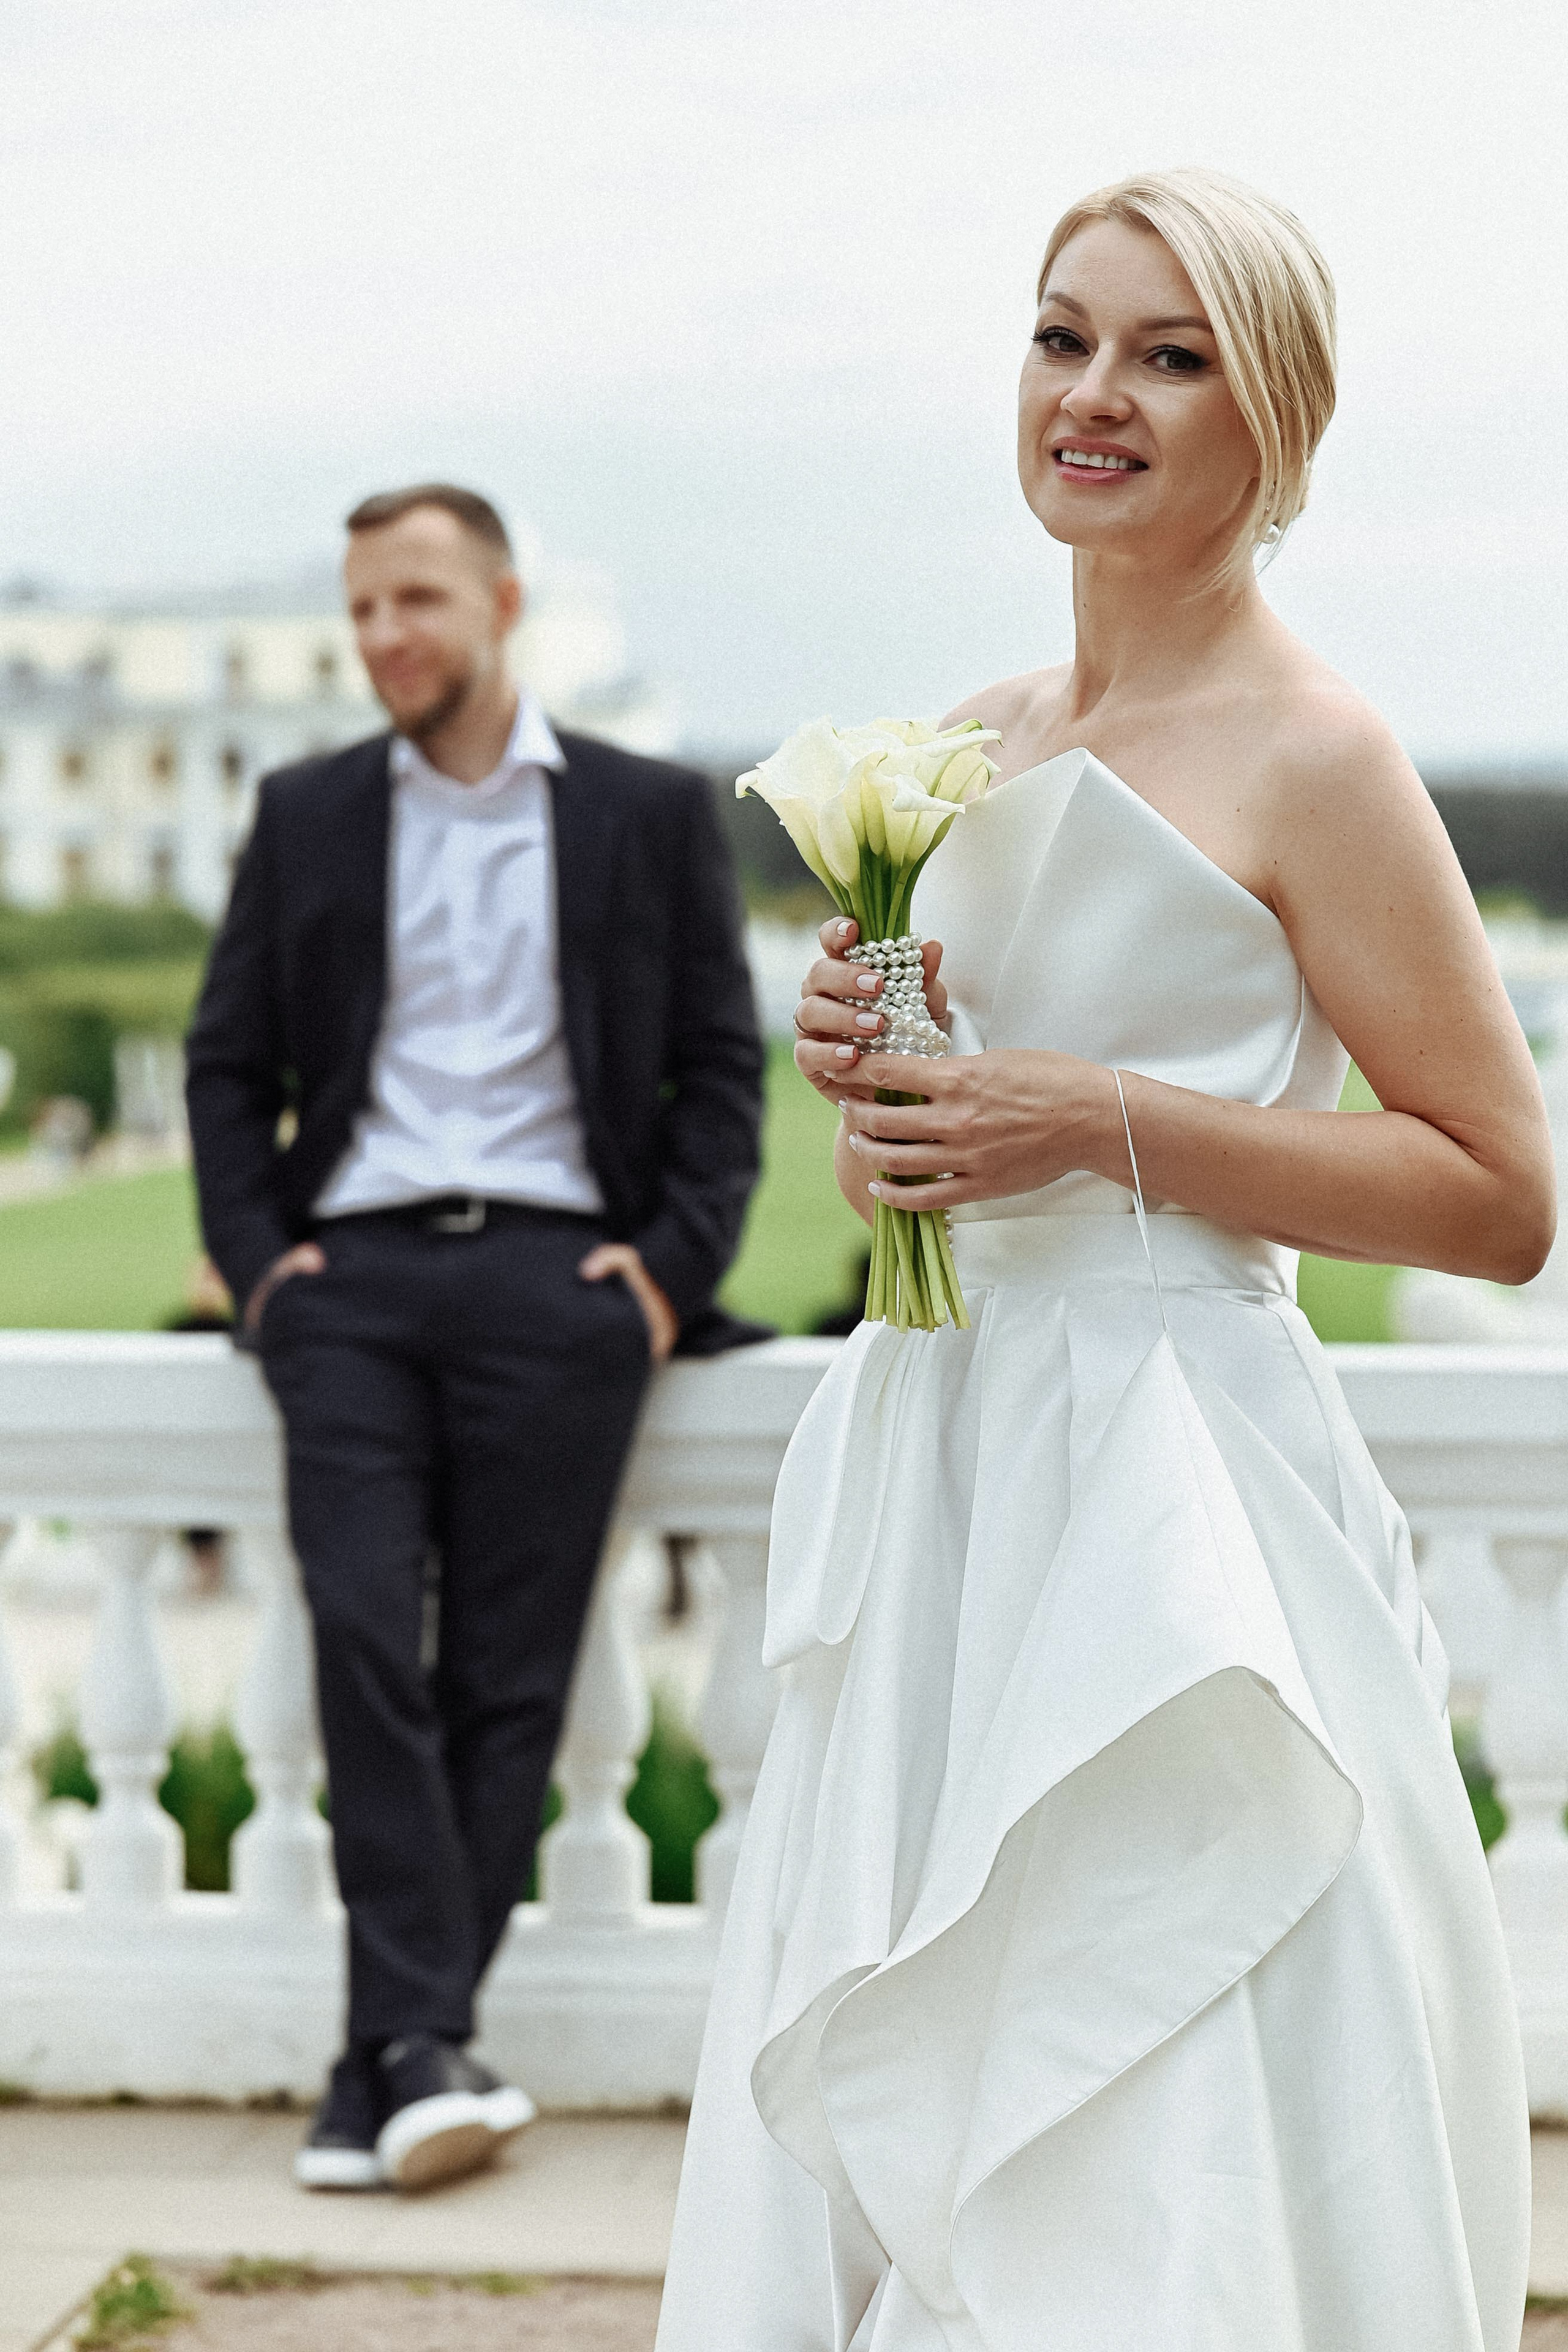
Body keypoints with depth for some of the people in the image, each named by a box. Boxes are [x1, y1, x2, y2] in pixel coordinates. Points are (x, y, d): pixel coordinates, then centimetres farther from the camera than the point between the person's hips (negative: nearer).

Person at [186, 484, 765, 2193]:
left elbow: (720, 1062, 10)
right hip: (353, 1275, 1)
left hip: (552, 1277, -1)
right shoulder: (307, 818, 14)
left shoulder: (648, 816, 10)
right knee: (364, 1636, -14)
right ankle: (422, 2044, -14)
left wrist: (671, 1265, -2)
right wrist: (255, 1255, 1)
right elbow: (228, 1060, 15)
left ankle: (390, 2057, 0)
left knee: (506, 1676, -4)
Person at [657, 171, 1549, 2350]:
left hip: (1172, 1500, -7)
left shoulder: (1311, 759, -9)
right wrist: (872, 1065, 1)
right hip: (947, 1476, 7)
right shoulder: (978, 739, 12)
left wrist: (1108, 1125, -17)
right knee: (892, 2142, 12)